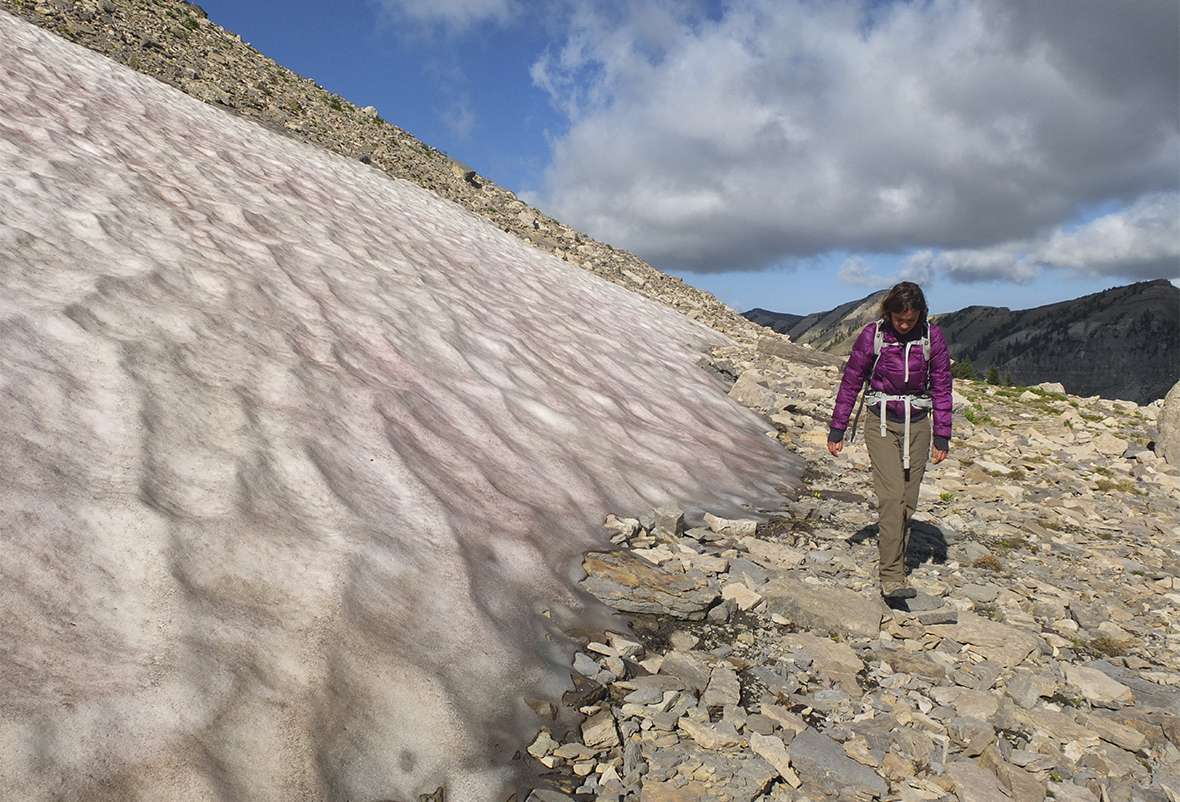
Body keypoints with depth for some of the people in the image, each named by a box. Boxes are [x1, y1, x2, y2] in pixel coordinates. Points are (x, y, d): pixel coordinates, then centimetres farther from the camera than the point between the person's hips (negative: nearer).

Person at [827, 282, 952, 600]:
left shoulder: (932, 337, -3)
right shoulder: (873, 335, -7)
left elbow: (942, 387, 3)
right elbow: (851, 382, 0)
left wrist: (942, 437, 1)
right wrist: (837, 430, 1)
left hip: (917, 424, 3)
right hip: (882, 422, -2)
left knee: (907, 501, 4)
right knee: (891, 496, -14)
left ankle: (892, 559, 19)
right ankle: (891, 577, -15)